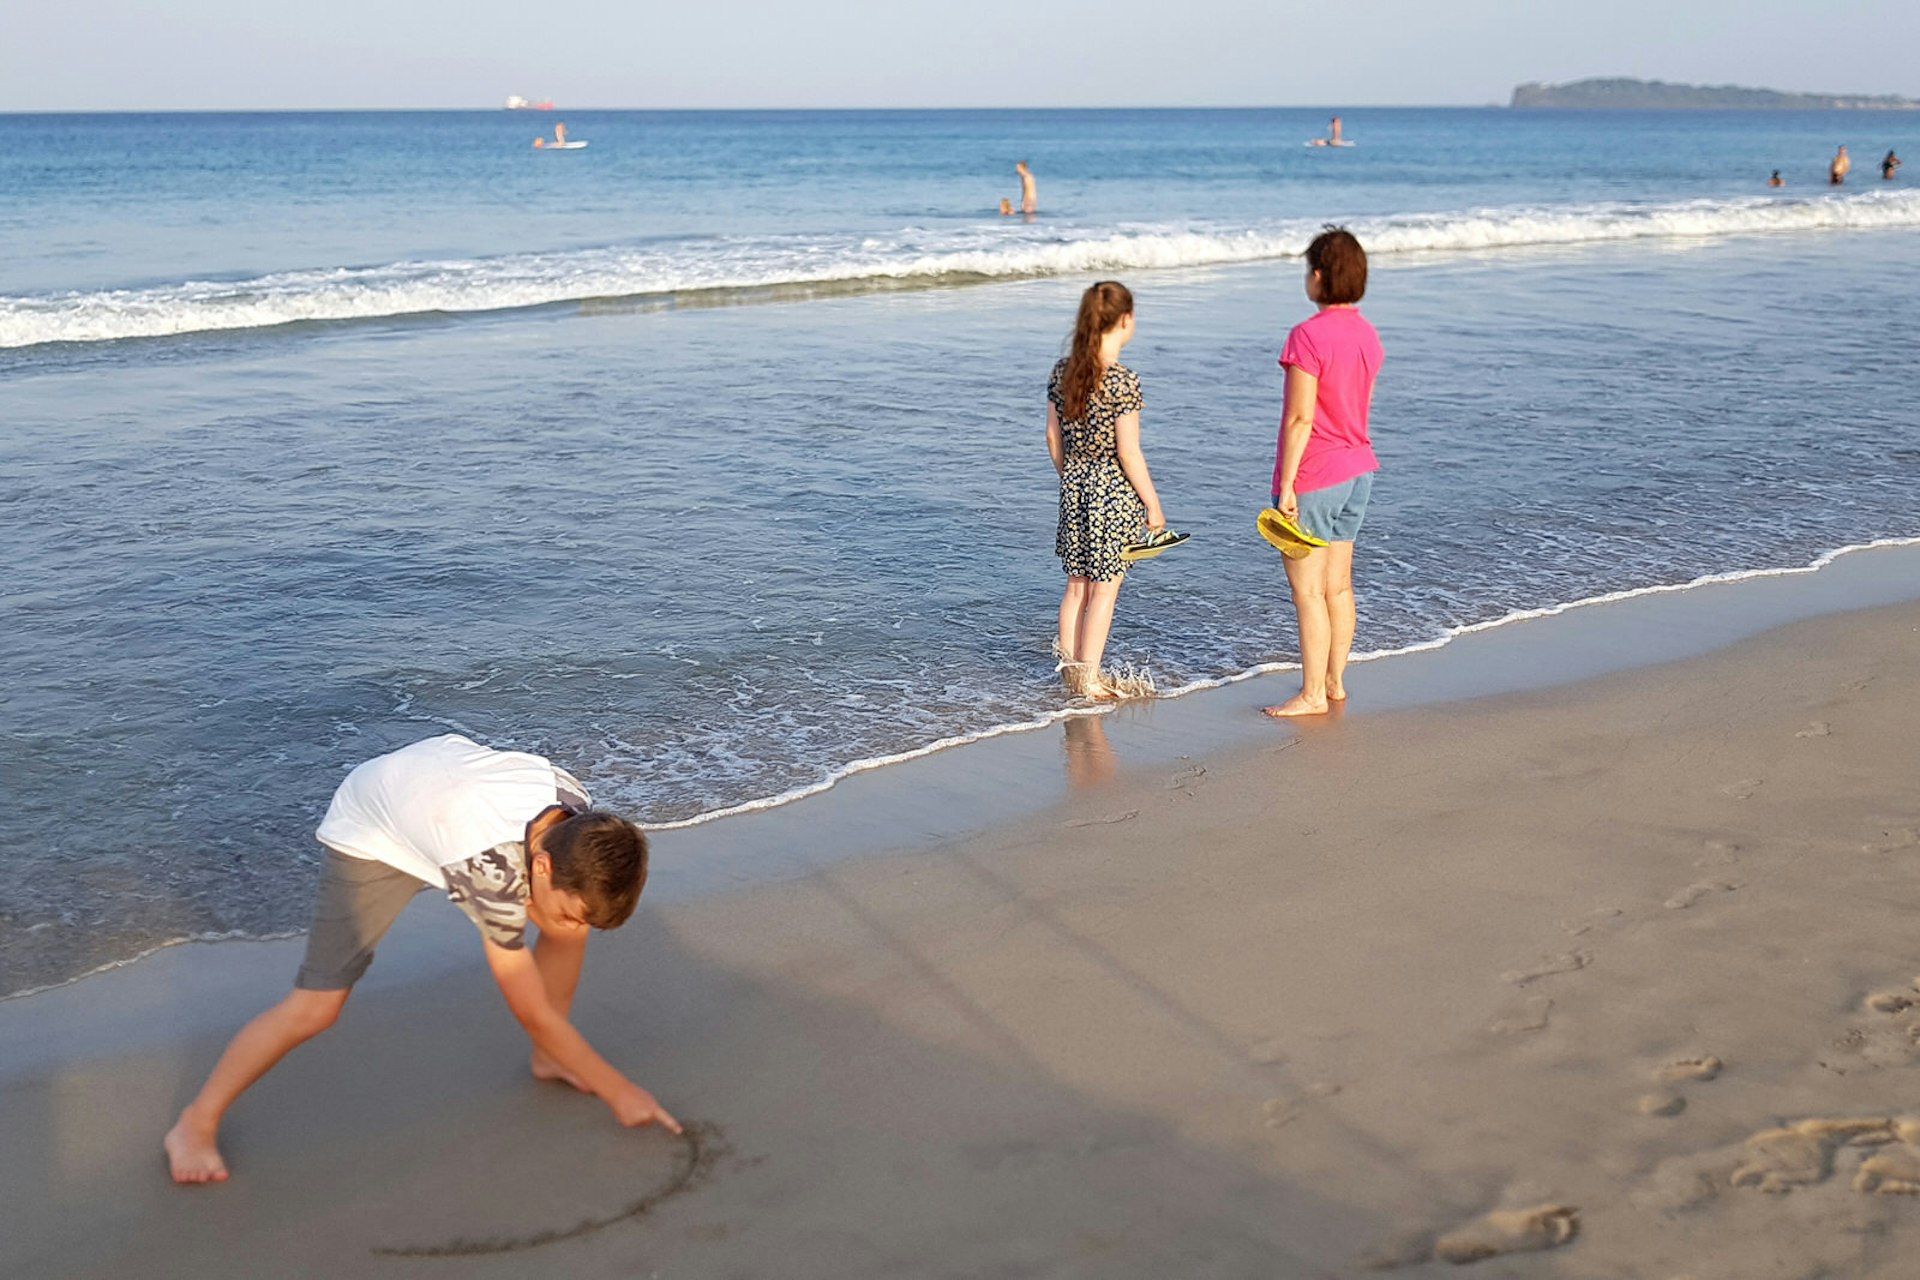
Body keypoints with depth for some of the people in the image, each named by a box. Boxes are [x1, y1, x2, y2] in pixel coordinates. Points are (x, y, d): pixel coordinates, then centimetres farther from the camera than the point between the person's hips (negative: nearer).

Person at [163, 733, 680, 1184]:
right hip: (371, 832, -6)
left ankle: (547, 1058, 16)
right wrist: (618, 1091, -23)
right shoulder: (493, 870, -44)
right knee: (316, 1005, -15)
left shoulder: (578, 811, -27)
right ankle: (196, 1125, 4)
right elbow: (534, 1013, -30)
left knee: (569, 925, -6)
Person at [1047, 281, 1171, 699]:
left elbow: (1054, 437, 8)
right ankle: (1090, 679, 9)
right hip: (1114, 490, -6)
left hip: (1073, 483, 6)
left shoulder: (1062, 372, 1)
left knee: (1076, 585, 16)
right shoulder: (1123, 381, -18)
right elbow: (1128, 453, -17)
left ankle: (1070, 669, 23)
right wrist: (1153, 505, -8)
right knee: (1105, 589, 4)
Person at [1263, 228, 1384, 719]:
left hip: (1313, 476, -8)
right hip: (1357, 471, 8)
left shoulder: (1308, 336, -19)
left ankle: (1312, 693, 4)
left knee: (1308, 589, -1)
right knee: (1338, 584, 15)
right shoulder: (1367, 334, 7)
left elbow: (1300, 418, -20)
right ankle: (1334, 681, 23)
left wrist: (1286, 483, -16)